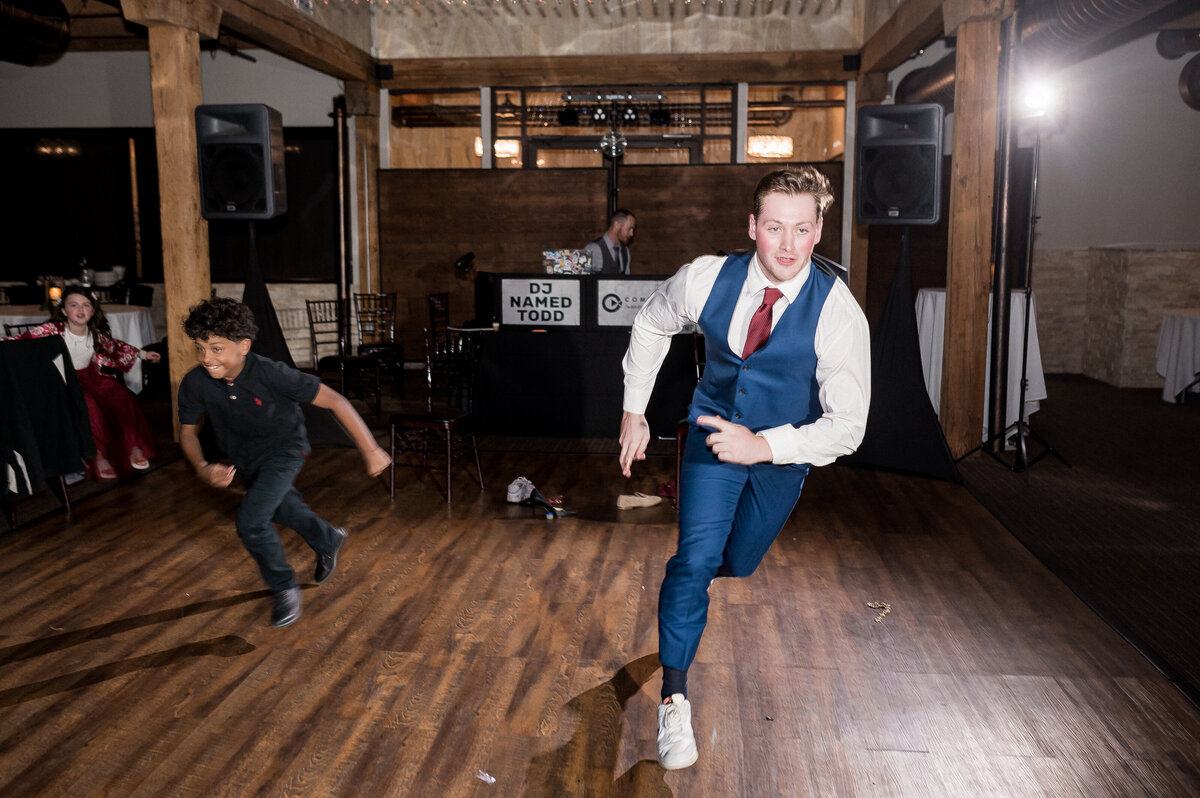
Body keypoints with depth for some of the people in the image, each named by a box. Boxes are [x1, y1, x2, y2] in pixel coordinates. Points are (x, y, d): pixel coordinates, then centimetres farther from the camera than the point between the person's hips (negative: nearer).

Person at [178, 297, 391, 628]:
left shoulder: (271, 375, -36)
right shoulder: (194, 384, -25)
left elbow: (334, 400, -31)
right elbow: (188, 431, -7)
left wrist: (370, 450, -31)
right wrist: (202, 469, -28)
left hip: (284, 449, -5)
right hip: (245, 457, 5)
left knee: (250, 521, -19)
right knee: (284, 509, 26)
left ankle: (284, 588, 6)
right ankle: (328, 540, 57)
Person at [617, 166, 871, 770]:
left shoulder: (838, 313, -27)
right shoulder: (707, 278, -20)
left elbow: (847, 425, -26)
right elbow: (650, 324, 2)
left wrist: (763, 446, -39)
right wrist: (634, 411, 4)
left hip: (784, 450, 0)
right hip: (714, 429, 0)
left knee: (736, 564, 17)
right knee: (698, 554, -17)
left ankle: (695, 577, 57)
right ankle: (674, 697, -2)